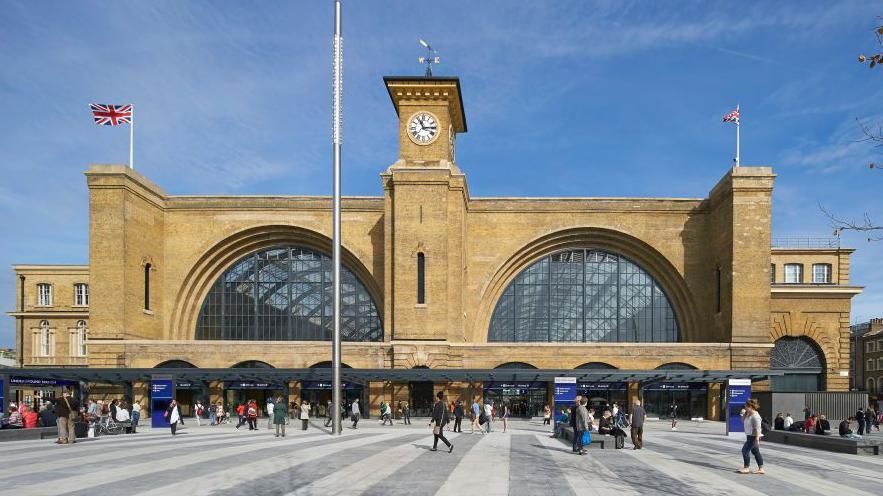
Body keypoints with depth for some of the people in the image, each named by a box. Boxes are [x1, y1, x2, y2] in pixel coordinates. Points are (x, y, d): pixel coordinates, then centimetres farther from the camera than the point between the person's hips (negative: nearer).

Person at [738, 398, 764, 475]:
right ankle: (761, 469, 17)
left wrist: (757, 439, -27)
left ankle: (746, 468, -3)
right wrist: (745, 413, 8)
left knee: (745, 450, -9)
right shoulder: (748, 414, 10)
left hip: (754, 436, -10)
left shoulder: (755, 416, -19)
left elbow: (757, 428, -23)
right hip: (749, 436, 10)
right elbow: (743, 421, 21)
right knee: (755, 452, 12)